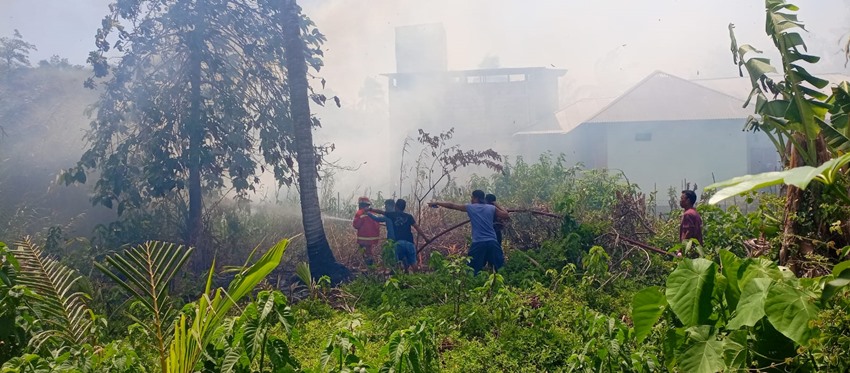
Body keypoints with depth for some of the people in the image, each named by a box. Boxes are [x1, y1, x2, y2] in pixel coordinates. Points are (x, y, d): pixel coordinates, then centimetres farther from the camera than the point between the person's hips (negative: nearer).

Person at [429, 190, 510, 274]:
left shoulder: (470, 207, 6)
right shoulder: (492, 208, 8)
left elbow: (451, 205, 14)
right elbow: (506, 215, 12)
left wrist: (437, 203, 26)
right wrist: (496, 206, 24)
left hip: (478, 244, -1)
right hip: (492, 243, 2)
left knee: (472, 271, 5)